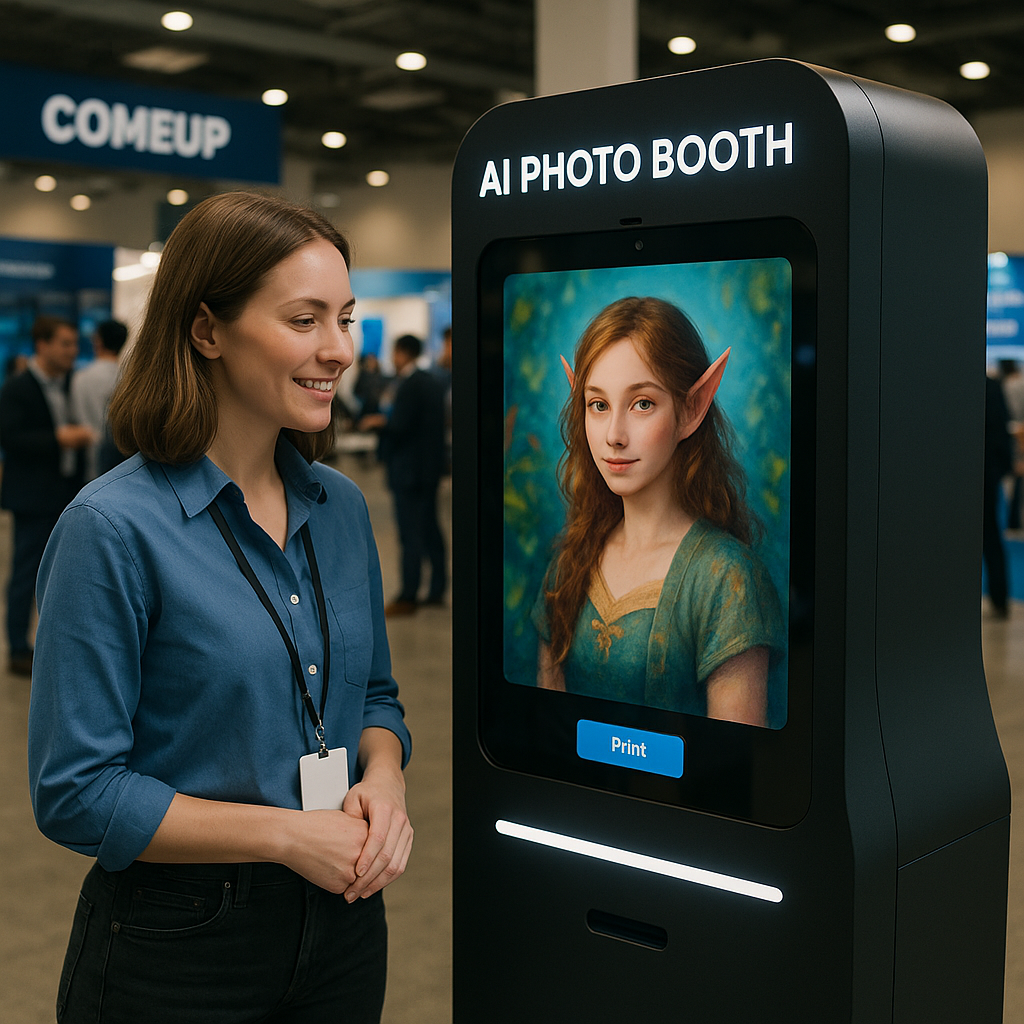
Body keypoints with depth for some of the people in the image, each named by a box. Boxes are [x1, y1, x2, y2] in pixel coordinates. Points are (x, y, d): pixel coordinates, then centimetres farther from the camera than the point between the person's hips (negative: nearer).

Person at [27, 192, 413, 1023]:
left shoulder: (342, 508, 2)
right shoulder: (114, 528, -17)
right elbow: (74, 792, -16)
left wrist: (384, 777, -9)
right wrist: (285, 834, -19)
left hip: (342, 921, 6)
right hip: (177, 949, -5)